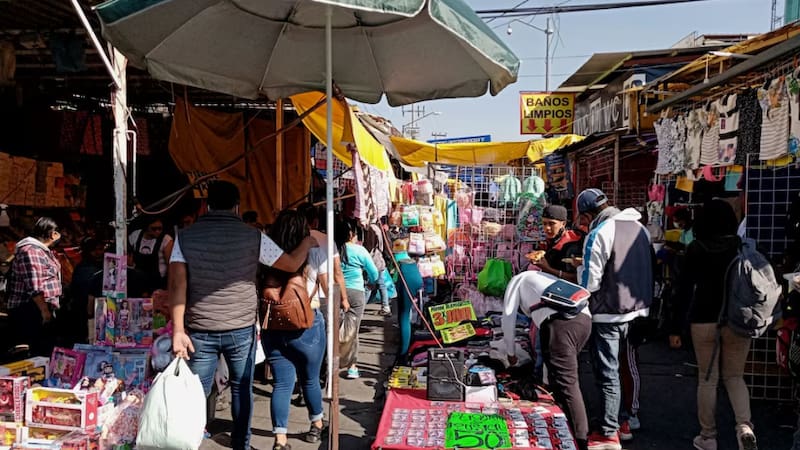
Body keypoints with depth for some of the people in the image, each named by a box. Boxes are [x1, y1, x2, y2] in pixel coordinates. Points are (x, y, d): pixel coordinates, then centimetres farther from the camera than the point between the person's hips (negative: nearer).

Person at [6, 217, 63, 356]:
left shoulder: (40, 249, 16)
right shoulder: (30, 251, -15)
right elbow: (34, 287, -23)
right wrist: (45, 311, -23)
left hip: (40, 309, 11)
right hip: (30, 311, -11)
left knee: (42, 351, 12)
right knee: (42, 352, -13)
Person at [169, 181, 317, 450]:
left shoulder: (185, 237, 2)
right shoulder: (253, 236, -2)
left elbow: (177, 284, -6)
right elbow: (292, 264, 6)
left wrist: (178, 331, -7)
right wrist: (307, 244, 26)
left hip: (200, 331, 1)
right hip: (241, 329, 0)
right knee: (242, 389, 16)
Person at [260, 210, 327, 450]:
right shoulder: (314, 254, -4)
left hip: (272, 327, 2)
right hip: (306, 326, -1)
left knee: (281, 383, 8)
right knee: (310, 379, 16)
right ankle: (317, 424, 35)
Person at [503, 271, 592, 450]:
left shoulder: (518, 280, 25)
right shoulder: (548, 279, 41)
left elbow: (508, 318, 19)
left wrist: (511, 352, 30)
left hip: (559, 322, -7)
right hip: (583, 318, 7)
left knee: (566, 383, -5)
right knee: (565, 376, 22)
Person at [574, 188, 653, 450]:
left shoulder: (599, 233, -17)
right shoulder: (640, 227, 6)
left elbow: (589, 282, -18)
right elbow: (648, 269, 15)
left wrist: (581, 266, 2)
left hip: (608, 313, -7)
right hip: (636, 309, 8)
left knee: (607, 373, 0)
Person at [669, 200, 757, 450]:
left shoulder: (696, 249, -6)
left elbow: (684, 289, -7)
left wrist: (675, 328, -4)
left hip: (705, 321, -2)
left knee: (708, 379, 9)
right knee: (734, 376, 16)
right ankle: (744, 425, -5)